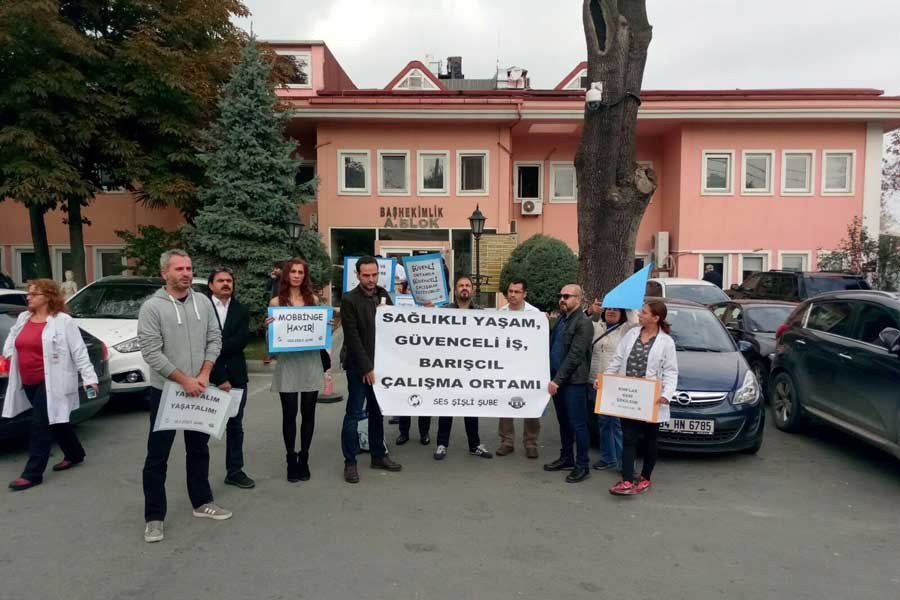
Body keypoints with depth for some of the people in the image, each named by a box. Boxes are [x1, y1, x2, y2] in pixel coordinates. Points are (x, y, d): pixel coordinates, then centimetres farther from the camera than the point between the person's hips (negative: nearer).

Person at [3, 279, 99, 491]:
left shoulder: (63, 321, -10)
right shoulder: (23, 318, 10)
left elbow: (79, 352, -11)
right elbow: (12, 338, 31)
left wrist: (89, 377, -14)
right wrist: (8, 353, 14)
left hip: (50, 383, -7)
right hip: (29, 383, 7)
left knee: (41, 424, -6)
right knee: (55, 421, 17)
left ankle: (32, 473, 0)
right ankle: (74, 454, 33)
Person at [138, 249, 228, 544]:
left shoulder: (203, 302, 3)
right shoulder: (152, 307, -11)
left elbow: (214, 339, 4)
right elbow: (151, 352, -15)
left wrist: (203, 375, -9)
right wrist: (184, 380, -17)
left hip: (198, 390, 5)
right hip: (165, 391, -5)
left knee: (199, 450, 16)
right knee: (158, 456, 3)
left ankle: (202, 502, 30)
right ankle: (154, 517, 13)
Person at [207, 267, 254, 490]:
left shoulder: (241, 310, 8)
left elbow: (243, 339, -6)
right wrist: (220, 377, -13)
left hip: (236, 376, 4)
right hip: (208, 376, -4)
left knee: (235, 426, 13)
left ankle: (235, 471, 25)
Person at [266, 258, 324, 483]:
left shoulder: (313, 299, 7)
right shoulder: (276, 302, 2)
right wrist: (268, 326, -15)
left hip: (311, 362, 2)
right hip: (287, 363, -2)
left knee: (308, 413, 7)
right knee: (289, 414, 3)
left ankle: (304, 459, 20)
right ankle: (291, 461, 16)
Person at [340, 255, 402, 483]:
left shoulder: (383, 295, 6)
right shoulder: (349, 300, -10)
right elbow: (352, 337, -14)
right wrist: (366, 367, -15)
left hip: (379, 363, 5)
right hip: (358, 366, -5)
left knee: (377, 412, 13)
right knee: (354, 413, 1)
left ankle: (378, 455, 24)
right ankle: (350, 462, 10)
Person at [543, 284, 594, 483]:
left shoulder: (584, 323, -12)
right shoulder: (560, 318, 13)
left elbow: (574, 355, -17)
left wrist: (557, 380, -18)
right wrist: (552, 377, 6)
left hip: (573, 381, -8)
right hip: (557, 379, 8)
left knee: (577, 424, 0)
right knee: (563, 422, 17)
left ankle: (583, 466, 10)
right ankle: (566, 458, 29)